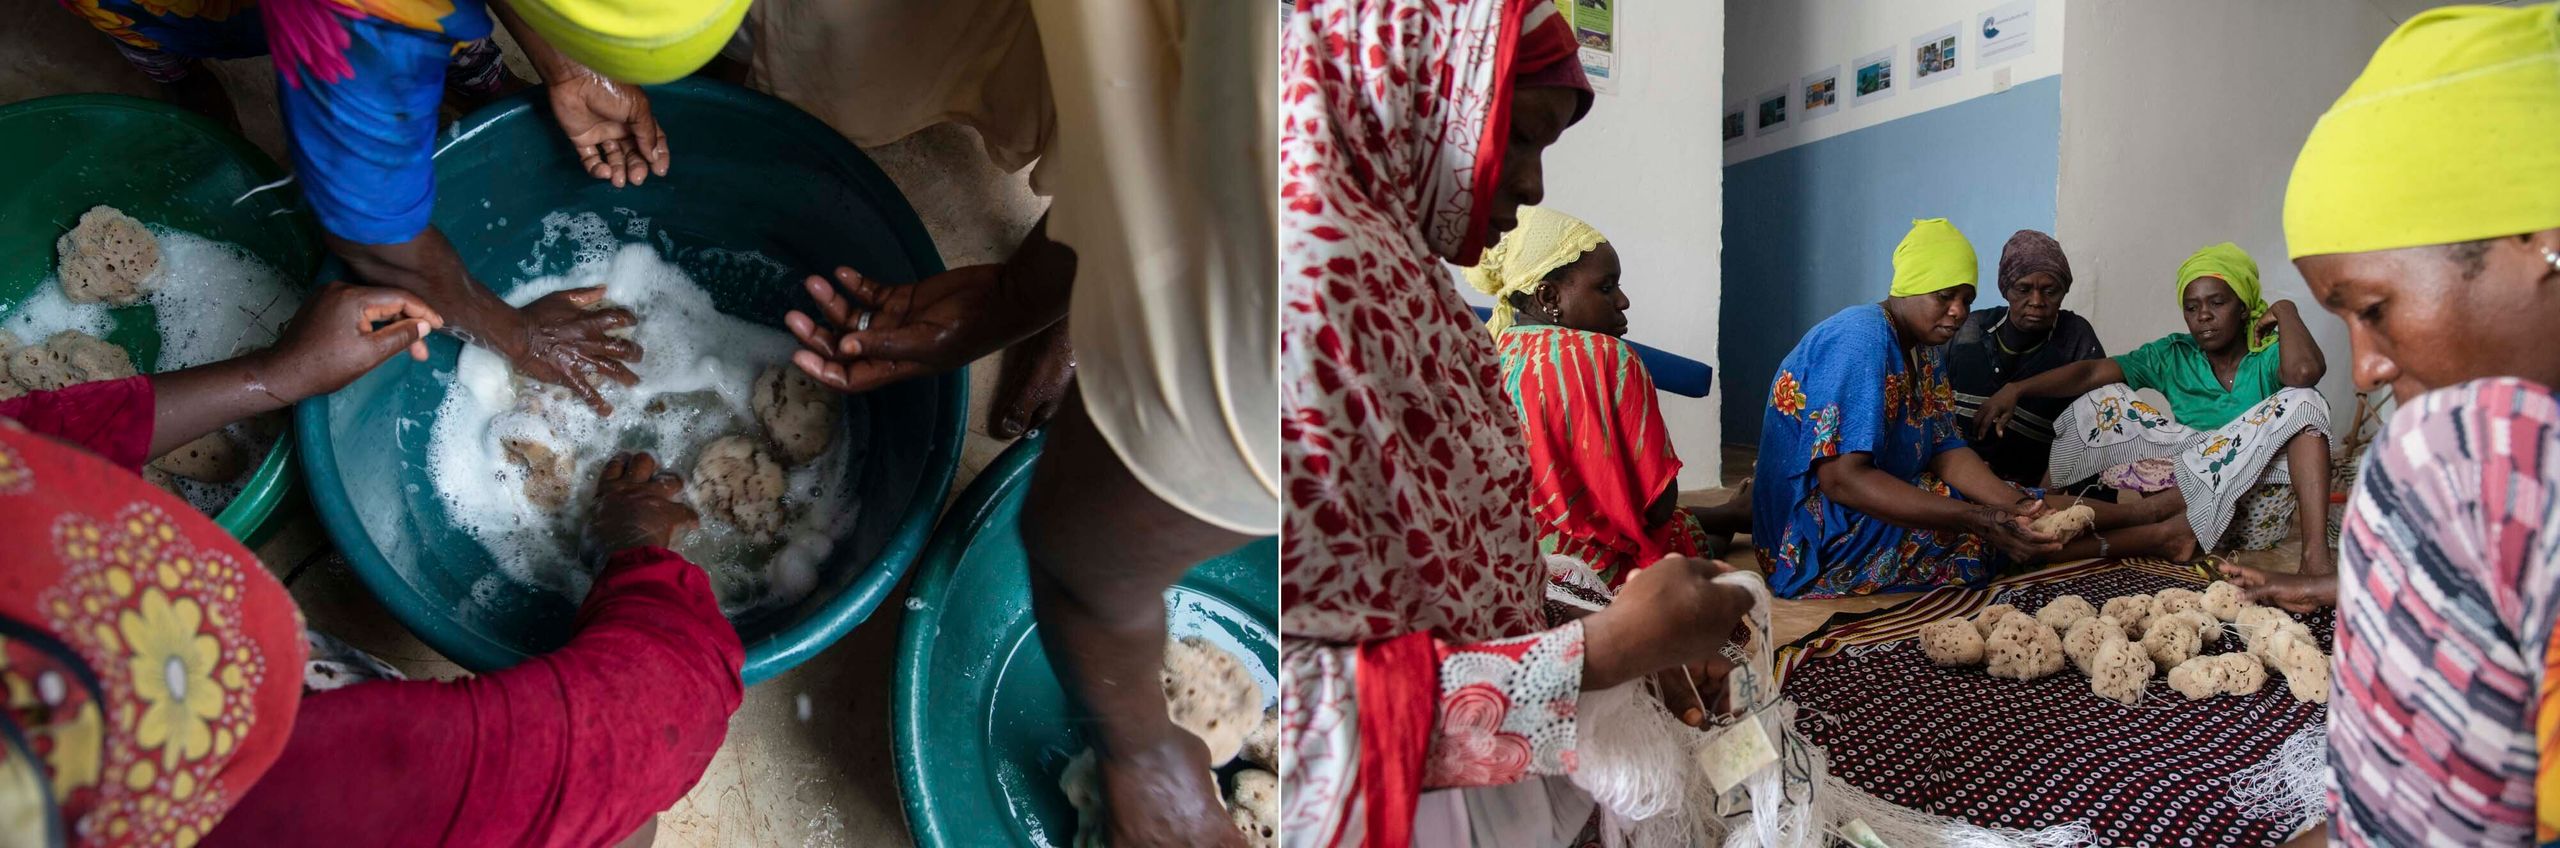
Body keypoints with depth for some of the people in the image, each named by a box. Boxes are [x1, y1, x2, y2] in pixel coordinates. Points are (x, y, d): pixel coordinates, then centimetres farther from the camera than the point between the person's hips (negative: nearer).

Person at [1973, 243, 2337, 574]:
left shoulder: (2270, 355, -2)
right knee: (2106, 400, -7)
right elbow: (2091, 371, -7)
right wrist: (2015, 389, -22)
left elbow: (2306, 370, -28)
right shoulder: (2175, 356, 7)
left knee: (2302, 402, -24)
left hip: (2254, 514, -3)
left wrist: (2284, 310, -9)